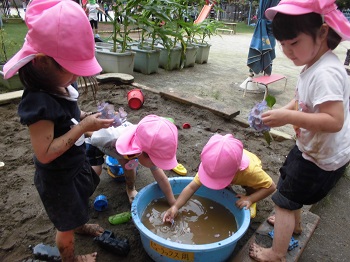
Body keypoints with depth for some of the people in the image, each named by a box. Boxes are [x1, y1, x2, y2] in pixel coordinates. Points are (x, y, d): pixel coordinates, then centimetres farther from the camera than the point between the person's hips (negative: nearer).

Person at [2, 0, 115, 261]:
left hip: (75, 165, 8)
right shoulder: (39, 102, -34)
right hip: (58, 177, -8)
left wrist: (90, 121, -8)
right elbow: (45, 153, -32)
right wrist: (84, 127, -32)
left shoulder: (58, 88, -8)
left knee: (78, 206, 35)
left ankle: (80, 225, 64)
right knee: (67, 225, 18)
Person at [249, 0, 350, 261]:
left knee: (284, 200, 2)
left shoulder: (325, 73, -30)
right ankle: (294, 223, 55)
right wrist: (281, 112, -9)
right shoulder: (313, 66, -1)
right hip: (311, 147, 10)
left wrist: (288, 117, -37)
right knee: (290, 184, 29)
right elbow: (301, 102, 8)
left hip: (323, 156, -10)